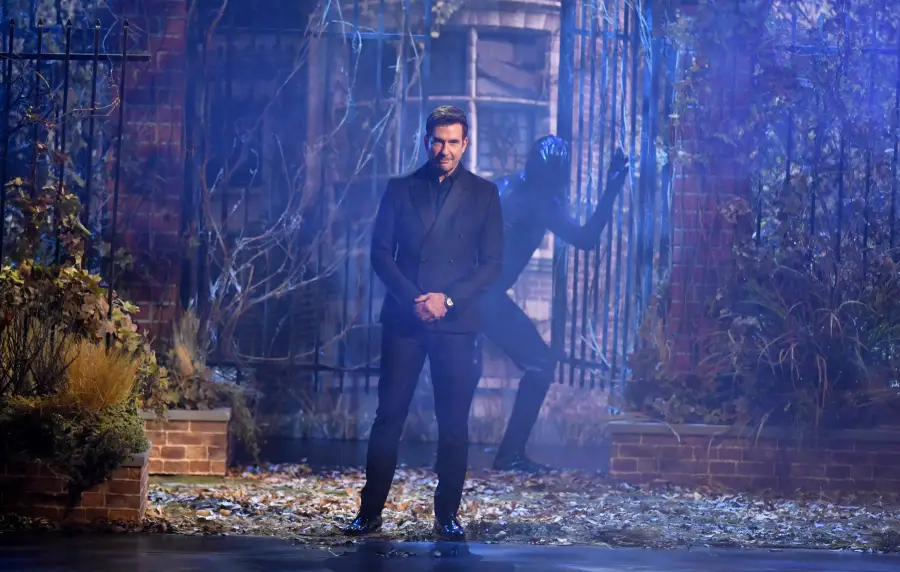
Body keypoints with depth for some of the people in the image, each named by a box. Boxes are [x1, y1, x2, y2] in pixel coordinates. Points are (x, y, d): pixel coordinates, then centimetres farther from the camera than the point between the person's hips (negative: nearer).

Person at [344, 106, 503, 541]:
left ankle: (447, 515, 6)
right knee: (389, 415, -1)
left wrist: (448, 299, -10)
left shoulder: (483, 194, 8)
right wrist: (412, 299, -10)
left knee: (453, 422, -1)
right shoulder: (400, 190, 10)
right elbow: (380, 252, 5)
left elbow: (492, 263, 3)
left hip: (455, 322, 0)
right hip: (404, 320, 1)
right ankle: (370, 511, 3)